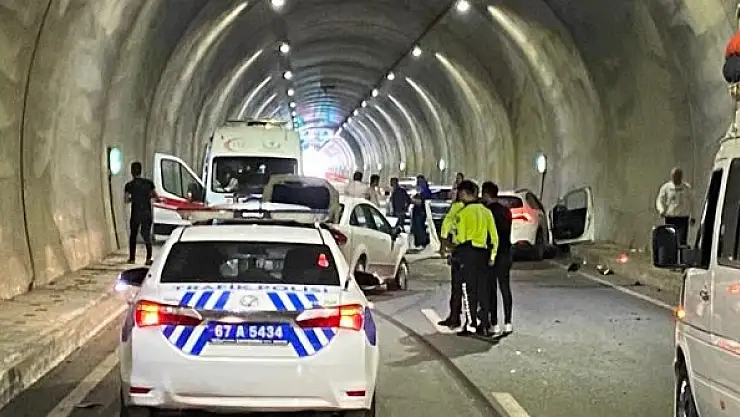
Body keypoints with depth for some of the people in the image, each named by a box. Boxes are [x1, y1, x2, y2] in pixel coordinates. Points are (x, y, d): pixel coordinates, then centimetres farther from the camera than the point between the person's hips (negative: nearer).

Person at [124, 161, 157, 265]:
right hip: (147, 213, 1)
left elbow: (126, 200, -6)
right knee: (147, 234, 8)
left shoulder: (129, 185, -6)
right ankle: (149, 258, -5)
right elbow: (155, 195, 8)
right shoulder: (148, 182, -1)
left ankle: (132, 258, 18)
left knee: (133, 235, 15)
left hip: (135, 213, -1)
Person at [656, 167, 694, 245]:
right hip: (669, 218, 0)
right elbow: (659, 200, 2)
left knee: (681, 241, -10)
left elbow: (691, 202, 17)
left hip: (683, 218, 0)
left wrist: (692, 216, 14)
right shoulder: (666, 187, 5)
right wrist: (661, 210, -17)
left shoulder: (687, 188, 9)